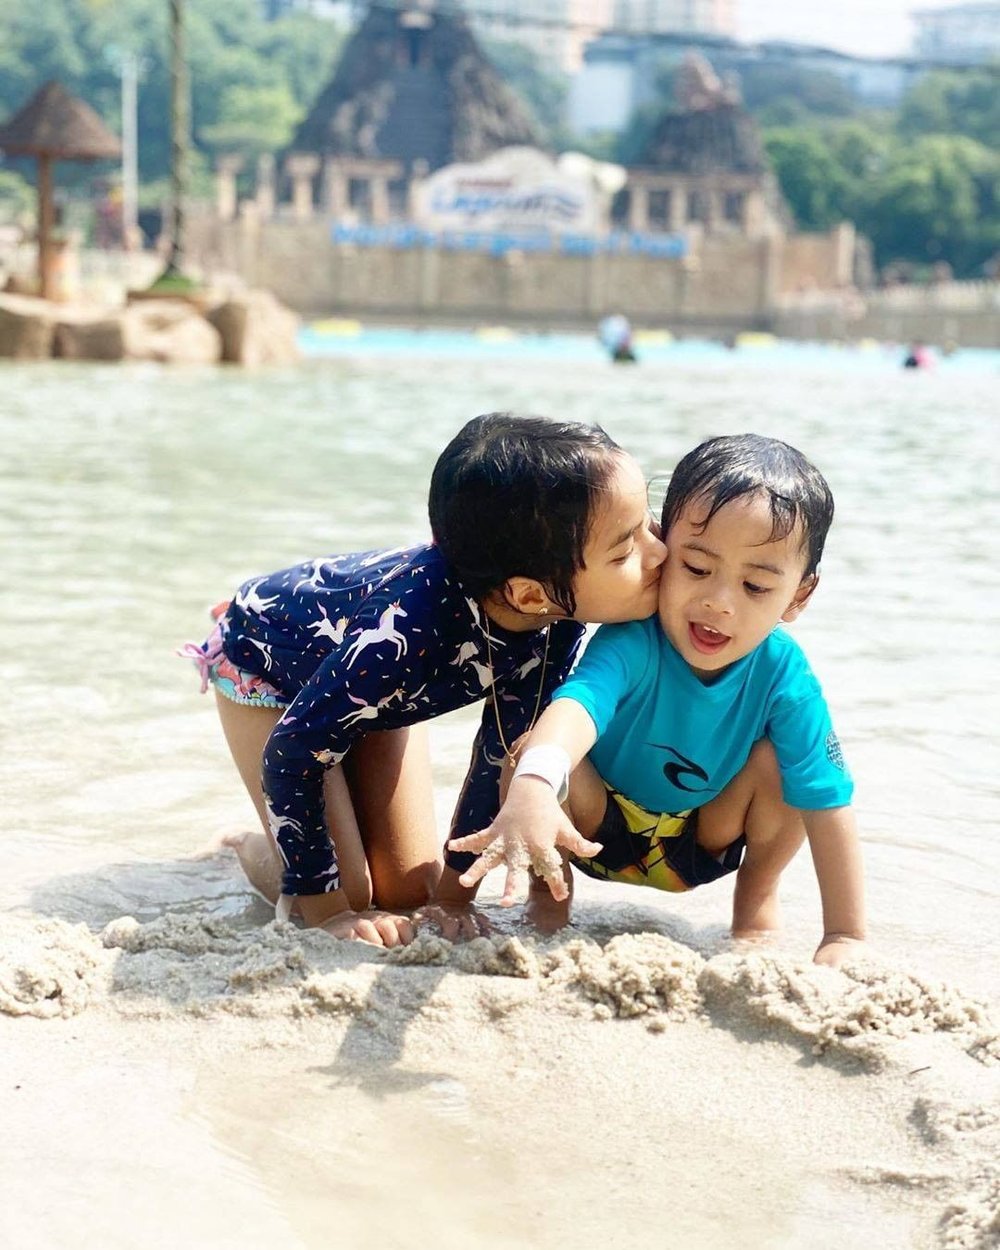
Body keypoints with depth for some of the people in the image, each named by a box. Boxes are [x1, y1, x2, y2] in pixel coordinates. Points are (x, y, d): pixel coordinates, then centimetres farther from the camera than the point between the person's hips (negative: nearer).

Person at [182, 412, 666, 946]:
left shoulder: (559, 625, -29)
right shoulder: (408, 631, -47)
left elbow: (502, 753, -13)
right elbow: (292, 754, -34)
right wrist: (325, 907, -28)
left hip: (375, 688, 5)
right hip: (263, 662, -5)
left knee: (406, 891, 1)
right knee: (348, 893, -12)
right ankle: (251, 848, 19)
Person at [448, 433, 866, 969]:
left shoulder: (783, 674, -26)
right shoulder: (633, 641, -35)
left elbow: (828, 801, -22)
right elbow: (579, 700, -56)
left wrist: (845, 936, -25)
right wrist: (533, 785, -78)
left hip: (708, 844, 2)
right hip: (597, 831, -2)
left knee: (780, 759, -25)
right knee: (532, 755, -32)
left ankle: (757, 894, 3)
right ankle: (549, 882, -1)